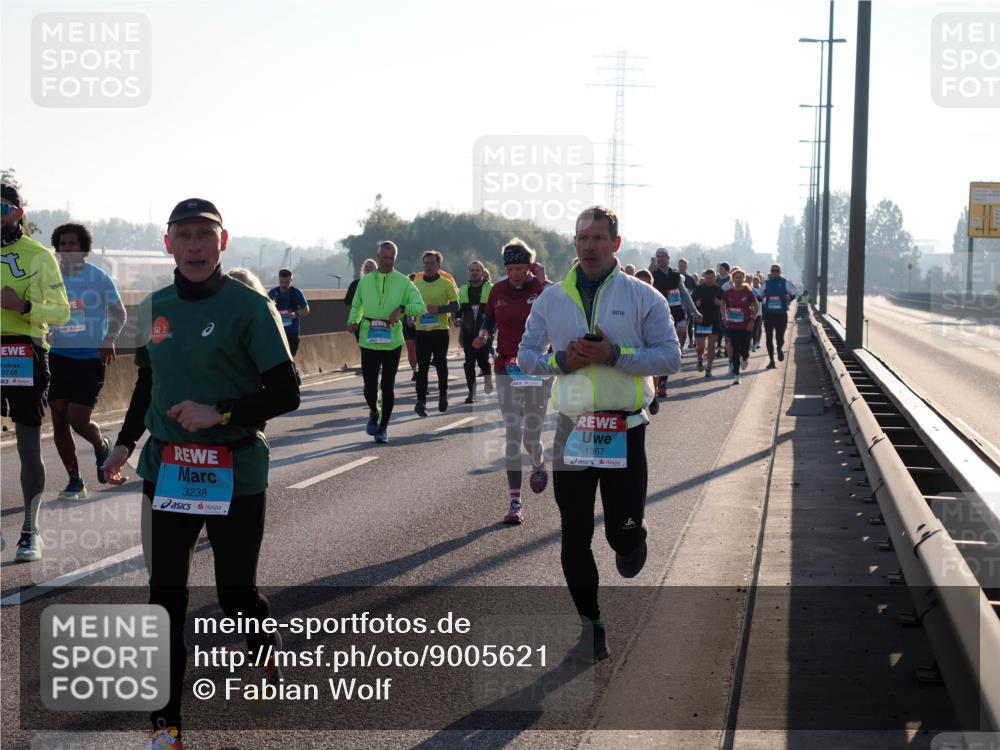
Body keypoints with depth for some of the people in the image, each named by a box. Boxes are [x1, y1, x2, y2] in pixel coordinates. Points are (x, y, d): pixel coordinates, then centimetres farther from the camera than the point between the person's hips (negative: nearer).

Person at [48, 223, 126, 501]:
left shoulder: (99, 278, -5)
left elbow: (119, 313, 0)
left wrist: (109, 340, -17)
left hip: (91, 358, -4)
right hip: (58, 357, 4)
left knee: (77, 419, -10)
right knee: (59, 419, 0)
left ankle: (101, 445, 25)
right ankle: (75, 481, 11)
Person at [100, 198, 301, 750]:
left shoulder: (248, 306, -9)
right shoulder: (154, 308, 9)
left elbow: (285, 393, -10)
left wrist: (219, 412, -20)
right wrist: (124, 443, 14)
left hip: (236, 472, -4)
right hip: (166, 470, 4)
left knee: (235, 590, 5)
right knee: (165, 597, 1)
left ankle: (265, 652, 40)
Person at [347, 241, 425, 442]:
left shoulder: (404, 282, 2)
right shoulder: (365, 281, 9)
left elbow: (420, 307, -4)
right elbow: (356, 306, 19)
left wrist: (403, 308, -22)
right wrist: (353, 321, -1)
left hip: (392, 341, -1)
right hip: (369, 341, 1)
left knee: (388, 386, 4)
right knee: (370, 385, -1)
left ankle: (383, 427, 17)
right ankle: (374, 412, 31)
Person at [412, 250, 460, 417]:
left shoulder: (446, 284, -1)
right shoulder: (416, 284, 8)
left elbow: (455, 306, -4)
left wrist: (439, 309, -19)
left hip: (440, 330, -1)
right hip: (422, 330, 2)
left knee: (441, 364, 11)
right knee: (422, 367, -5)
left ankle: (443, 395, 28)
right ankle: (421, 400, -9)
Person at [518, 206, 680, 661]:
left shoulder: (641, 297, -1)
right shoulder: (552, 298, 7)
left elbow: (671, 357, -5)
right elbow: (526, 356, 10)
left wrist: (615, 355, -17)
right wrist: (561, 359, -10)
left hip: (624, 430, -2)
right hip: (572, 431, 2)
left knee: (623, 534, -2)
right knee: (575, 537, 4)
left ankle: (632, 540, 37)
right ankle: (590, 627, 19)